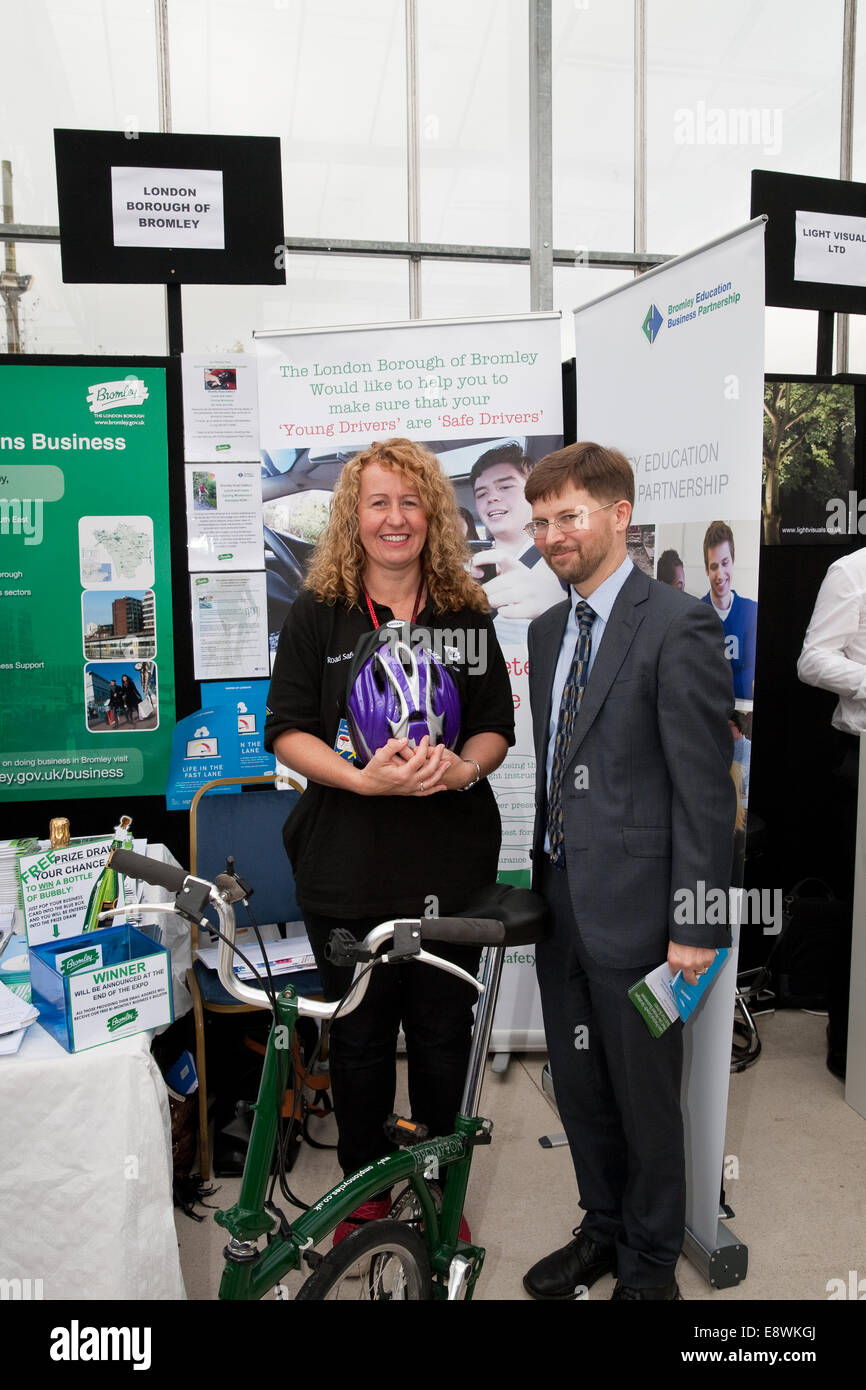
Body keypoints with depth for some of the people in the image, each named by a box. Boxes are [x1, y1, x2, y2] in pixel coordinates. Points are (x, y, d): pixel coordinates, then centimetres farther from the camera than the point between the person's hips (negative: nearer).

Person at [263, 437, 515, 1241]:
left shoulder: (467, 615, 6)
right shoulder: (318, 614, 1)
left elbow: (497, 726, 9)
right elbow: (287, 731, -3)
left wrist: (464, 767, -13)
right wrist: (362, 778, -19)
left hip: (451, 865, 2)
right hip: (348, 866, -1)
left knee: (443, 1032, 12)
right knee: (359, 1034, 12)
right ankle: (363, 1187, 35)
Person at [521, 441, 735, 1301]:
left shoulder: (677, 626, -14)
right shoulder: (547, 632, 10)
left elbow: (706, 787, -15)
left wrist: (696, 924, -16)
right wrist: (542, 877, 13)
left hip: (634, 909, -7)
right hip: (561, 900, 7)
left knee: (644, 1096, 12)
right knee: (578, 1088, 20)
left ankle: (650, 1262, 35)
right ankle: (602, 1230, 43)